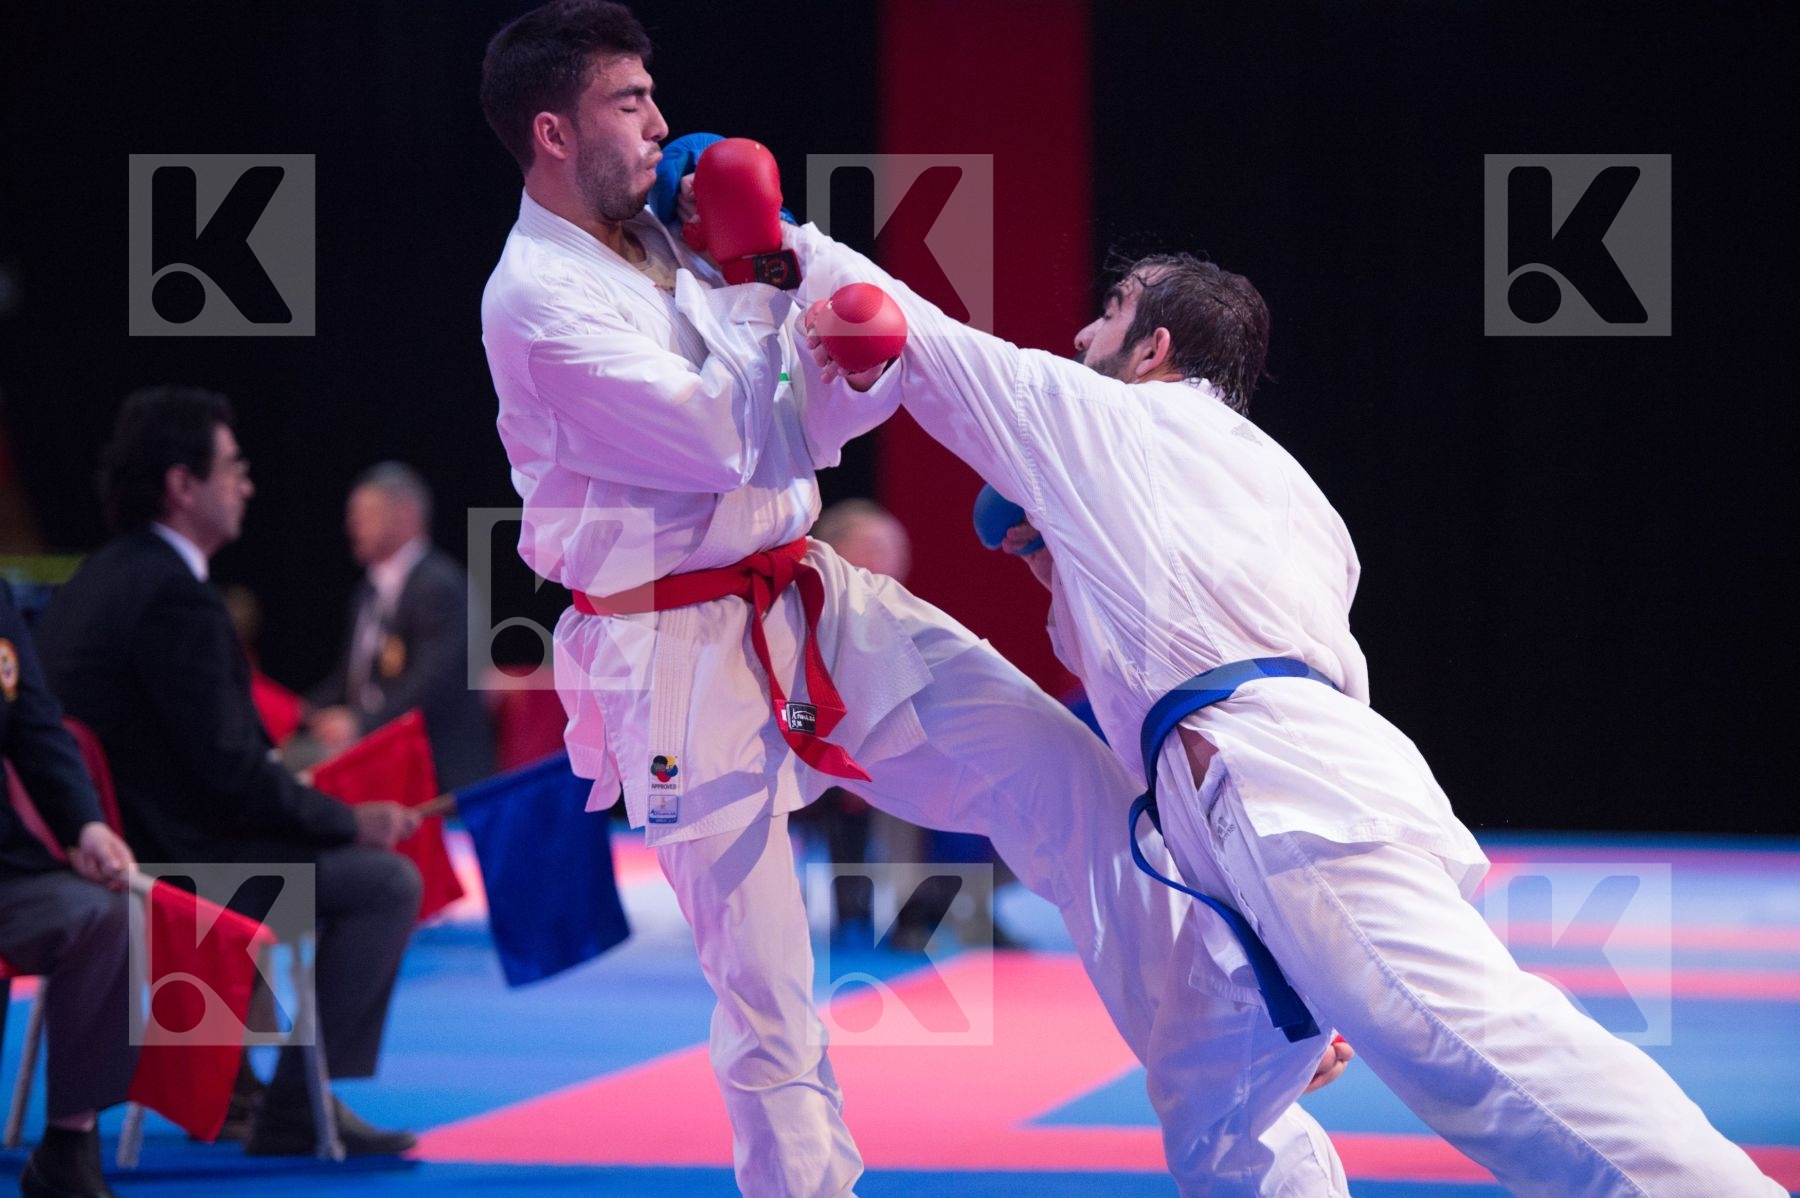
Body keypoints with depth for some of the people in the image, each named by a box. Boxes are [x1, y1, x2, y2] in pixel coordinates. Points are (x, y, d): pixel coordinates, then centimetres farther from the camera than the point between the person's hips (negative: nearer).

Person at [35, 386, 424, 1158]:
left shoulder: (94, 581, 10)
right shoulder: (175, 599, -21)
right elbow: (232, 770, -22)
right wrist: (348, 821, -7)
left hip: (111, 849, 10)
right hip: (173, 862, -10)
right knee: (385, 879, -6)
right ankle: (299, 1107, -3)